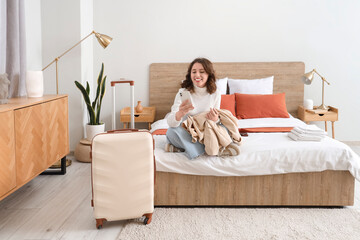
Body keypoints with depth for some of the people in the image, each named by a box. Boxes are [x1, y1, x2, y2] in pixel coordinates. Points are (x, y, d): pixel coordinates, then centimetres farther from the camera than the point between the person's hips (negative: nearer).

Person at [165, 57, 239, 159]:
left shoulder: (216, 94, -4)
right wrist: (180, 113, -49)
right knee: (172, 131, -34)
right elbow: (171, 123, -25)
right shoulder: (183, 92, -12)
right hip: (186, 134, -2)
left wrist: (215, 119, -26)